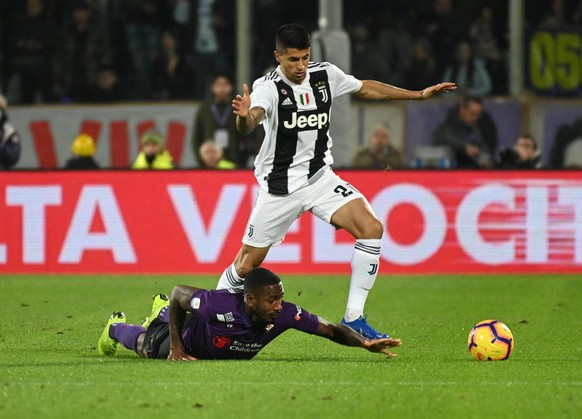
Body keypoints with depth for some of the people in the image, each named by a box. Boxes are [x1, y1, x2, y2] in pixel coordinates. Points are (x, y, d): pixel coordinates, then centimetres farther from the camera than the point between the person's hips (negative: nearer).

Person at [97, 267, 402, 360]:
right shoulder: (220, 304, -49)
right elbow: (178, 292, -31)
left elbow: (331, 329, -36)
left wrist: (365, 343, -53)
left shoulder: (284, 315, -41)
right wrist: (176, 347, -28)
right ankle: (115, 327, 60)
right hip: (190, 333, -4)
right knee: (146, 346, 28)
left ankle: (161, 309, 67)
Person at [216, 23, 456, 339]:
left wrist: (419, 95, 17)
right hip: (279, 186, -4)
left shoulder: (325, 74, -3)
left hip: (319, 177, 4)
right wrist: (244, 117, -64)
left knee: (371, 228, -17)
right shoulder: (268, 87, -19)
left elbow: (365, 88, 15)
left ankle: (353, 318, -11)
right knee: (246, 266, 1)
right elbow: (250, 123, -39)